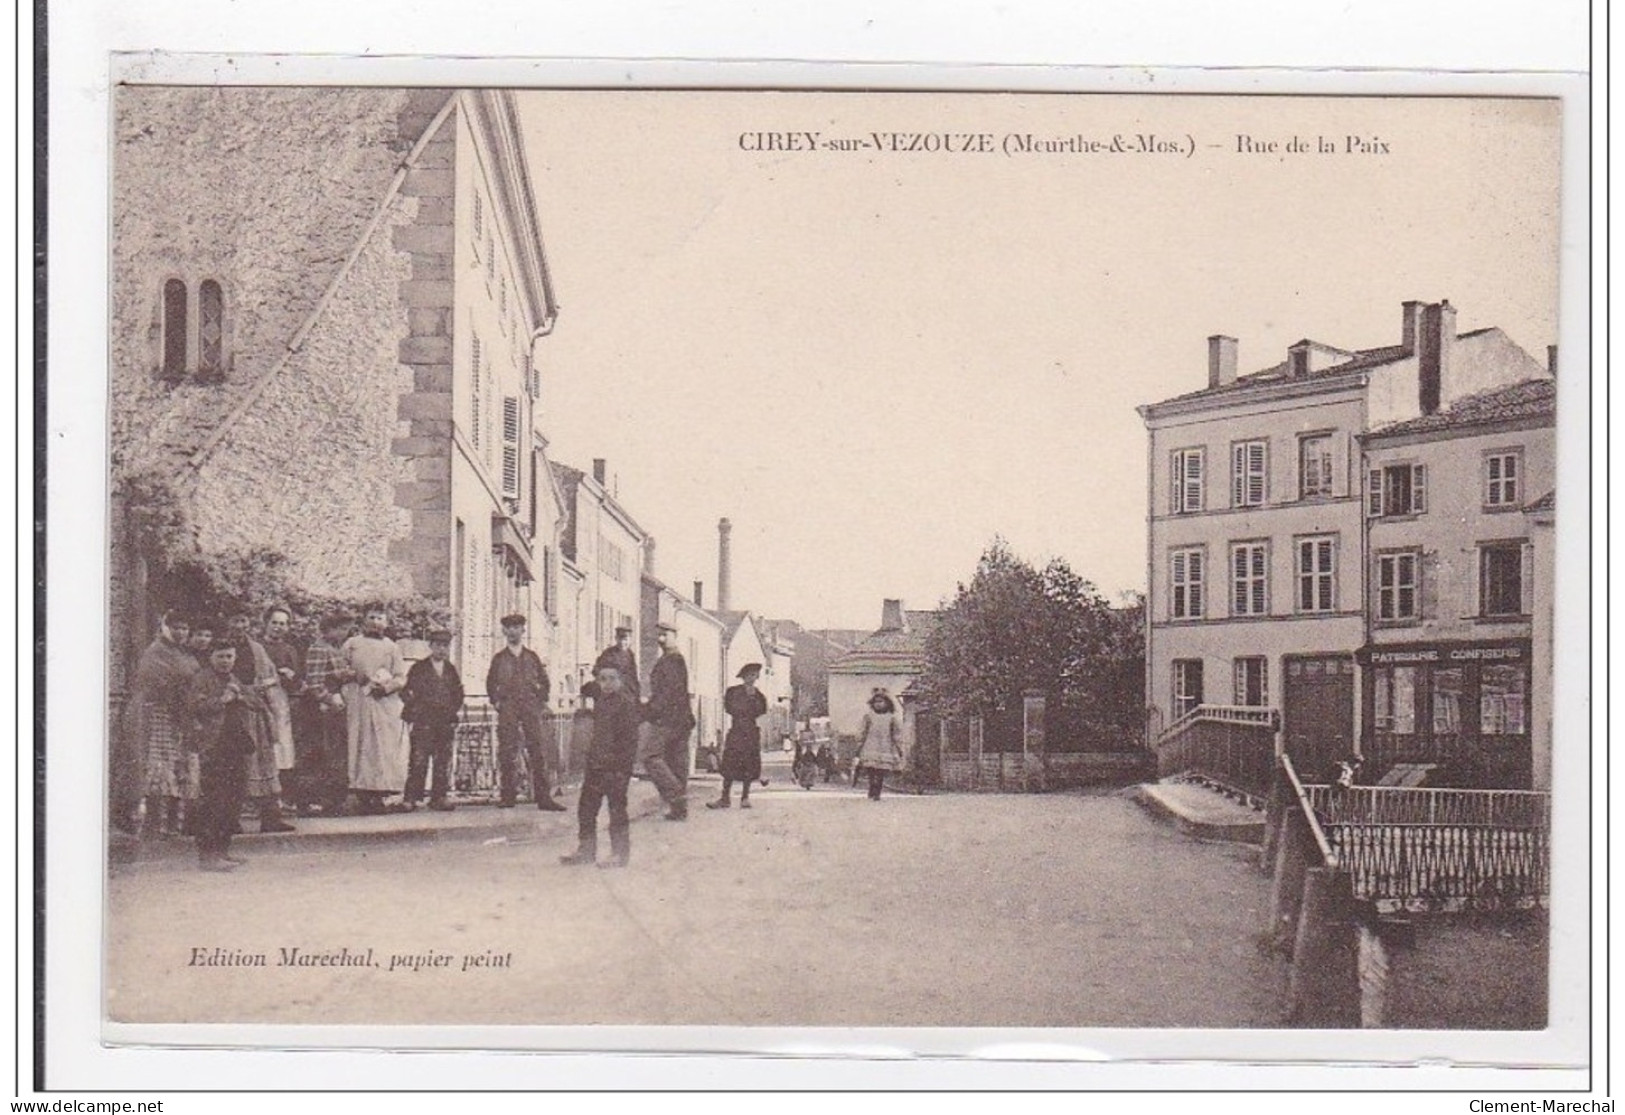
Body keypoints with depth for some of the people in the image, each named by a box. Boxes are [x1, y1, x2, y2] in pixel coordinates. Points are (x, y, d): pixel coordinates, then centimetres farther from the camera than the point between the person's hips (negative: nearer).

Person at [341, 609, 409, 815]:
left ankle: (379, 795, -5)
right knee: (360, 746, -6)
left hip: (385, 703, 1)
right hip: (358, 704, -1)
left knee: (384, 749, -6)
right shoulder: (351, 644, 12)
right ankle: (362, 796, -7)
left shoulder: (392, 648, 13)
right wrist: (356, 675, -10)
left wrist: (386, 686, -12)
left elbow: (401, 678, 7)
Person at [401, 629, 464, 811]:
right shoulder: (418, 668, 4)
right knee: (419, 761, -9)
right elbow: (406, 693, 1)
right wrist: (417, 710, -6)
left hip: (446, 722, 4)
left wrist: (453, 710, 9)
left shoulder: (451, 670, 16)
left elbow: (458, 694, 22)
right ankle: (411, 798, -7)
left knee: (443, 762, 2)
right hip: (423, 722, -4)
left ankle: (439, 798, 6)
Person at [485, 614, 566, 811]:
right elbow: (490, 684, 17)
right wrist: (496, 703, 6)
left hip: (531, 708, 0)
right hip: (507, 711, 0)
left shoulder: (532, 656, 12)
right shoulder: (499, 658, 10)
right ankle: (508, 796, 2)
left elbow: (545, 682, 17)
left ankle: (543, 798, -7)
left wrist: (541, 702, 7)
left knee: (537, 753, -5)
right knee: (507, 754, -5)